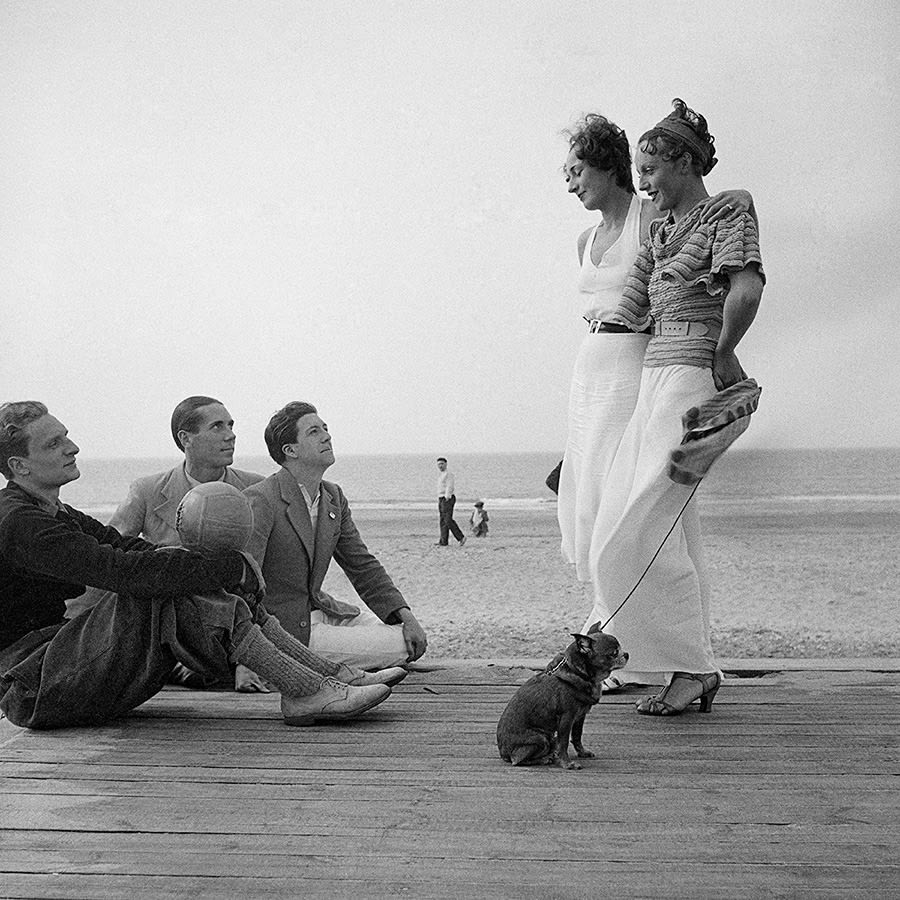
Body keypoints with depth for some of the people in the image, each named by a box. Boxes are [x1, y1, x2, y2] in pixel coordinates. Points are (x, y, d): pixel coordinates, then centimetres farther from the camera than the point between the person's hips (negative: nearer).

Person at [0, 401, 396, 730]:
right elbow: (123, 571, -26)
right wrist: (231, 566, -21)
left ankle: (329, 674, -9)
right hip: (35, 688, -10)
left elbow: (122, 545, 11)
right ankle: (304, 691, -26)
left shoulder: (53, 514, 17)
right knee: (176, 587, -24)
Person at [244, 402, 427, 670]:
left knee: (414, 639, 7)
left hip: (319, 609, 9)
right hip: (287, 630, -9)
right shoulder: (260, 500, -20)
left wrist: (406, 617, -1)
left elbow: (363, 567, 11)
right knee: (400, 646, -12)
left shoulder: (333, 497, 7)